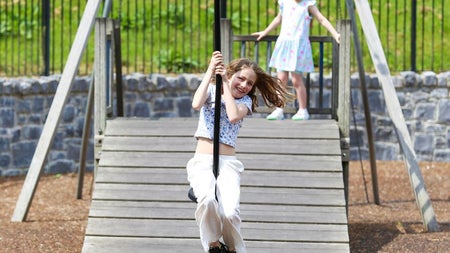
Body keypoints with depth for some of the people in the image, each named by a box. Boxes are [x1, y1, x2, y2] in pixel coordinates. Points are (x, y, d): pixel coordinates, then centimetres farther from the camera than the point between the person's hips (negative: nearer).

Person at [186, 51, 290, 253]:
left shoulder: (245, 101, 13)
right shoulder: (211, 90, 12)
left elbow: (233, 116, -10)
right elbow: (196, 104, -11)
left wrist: (225, 83, -6)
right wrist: (210, 71, -10)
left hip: (228, 162, 1)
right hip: (202, 161, -1)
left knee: (229, 213, -27)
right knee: (207, 200, -34)